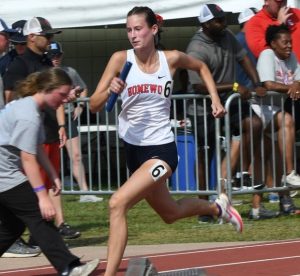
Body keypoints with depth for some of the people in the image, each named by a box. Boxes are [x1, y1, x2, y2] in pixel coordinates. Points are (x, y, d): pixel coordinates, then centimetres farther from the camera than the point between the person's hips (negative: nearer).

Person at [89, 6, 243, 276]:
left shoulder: (171, 59, -8)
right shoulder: (121, 59, -8)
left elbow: (201, 67, 15)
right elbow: (94, 105, -11)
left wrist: (215, 99, 7)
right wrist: (110, 91, -30)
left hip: (162, 149, -4)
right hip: (134, 149, 4)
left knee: (118, 203, -24)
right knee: (170, 213, 24)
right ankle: (217, 207, 53)